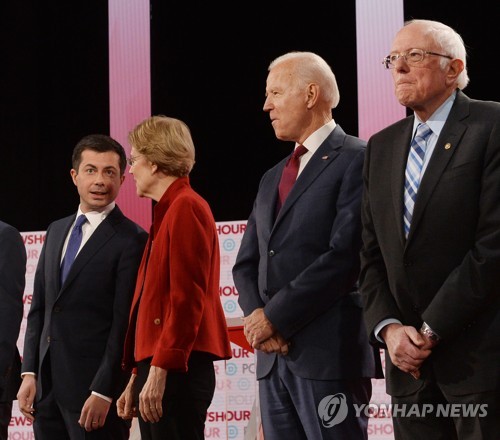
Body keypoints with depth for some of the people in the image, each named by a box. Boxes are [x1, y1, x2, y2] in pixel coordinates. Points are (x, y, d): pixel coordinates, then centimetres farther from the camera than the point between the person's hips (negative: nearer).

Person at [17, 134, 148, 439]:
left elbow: (125, 323, -12)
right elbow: (38, 308, 16)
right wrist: (29, 373, 7)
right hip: (48, 386, 6)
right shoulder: (56, 231, 15)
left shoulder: (131, 240, -8)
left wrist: (103, 392, -16)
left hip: (95, 387, -6)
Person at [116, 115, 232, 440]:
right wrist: (137, 377, 19)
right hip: (157, 366, 9)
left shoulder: (186, 207, -8)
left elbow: (187, 299, -17)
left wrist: (159, 369, -20)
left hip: (177, 370, -9)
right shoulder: (168, 212, 20)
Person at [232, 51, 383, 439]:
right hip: (273, 355, 7)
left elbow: (345, 256, -14)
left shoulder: (357, 160, -4)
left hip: (330, 353, -7)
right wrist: (257, 317, -3)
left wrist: (276, 317, -12)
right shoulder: (273, 179, 22)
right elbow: (246, 264, 18)